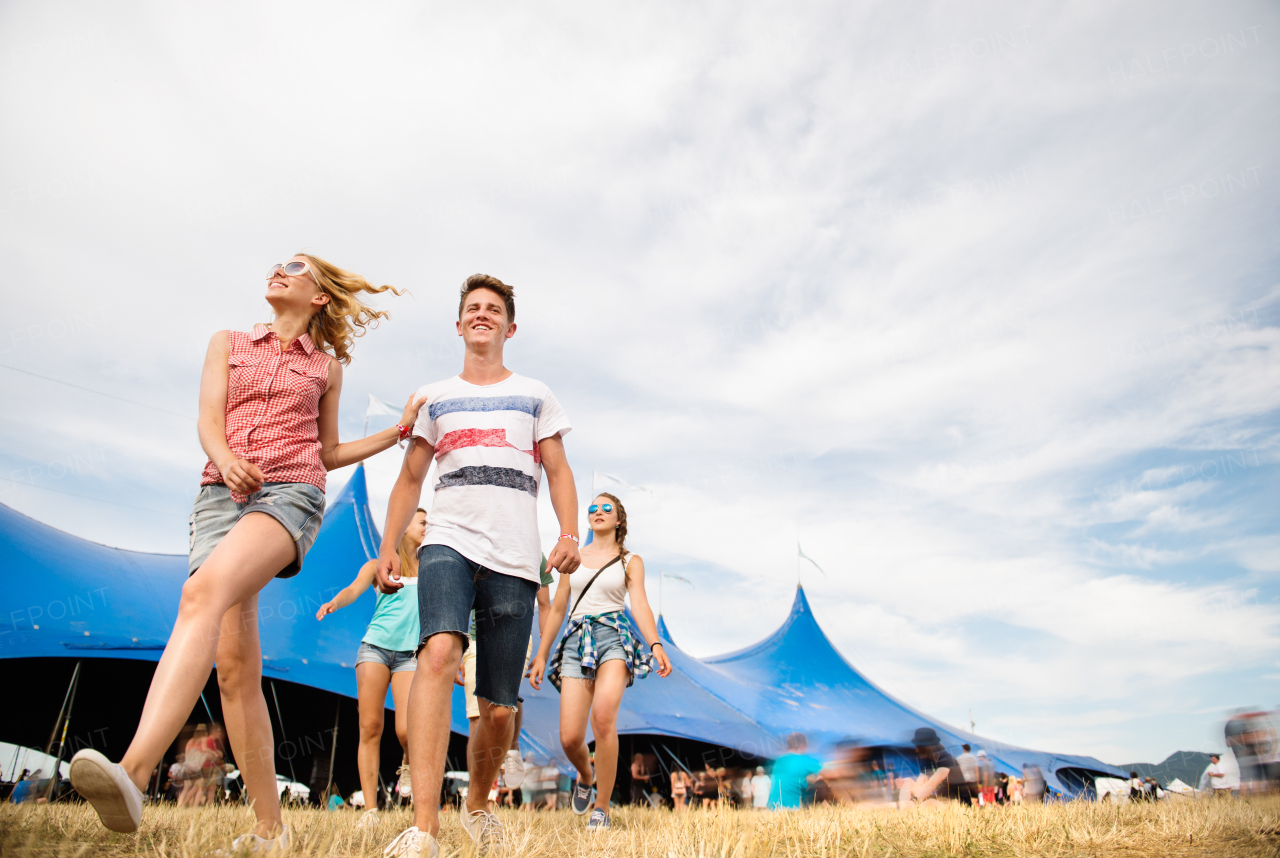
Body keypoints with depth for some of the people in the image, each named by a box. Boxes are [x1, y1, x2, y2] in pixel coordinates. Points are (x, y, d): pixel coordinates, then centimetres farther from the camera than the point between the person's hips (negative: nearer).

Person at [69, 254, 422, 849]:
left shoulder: (325, 367, 17)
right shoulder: (228, 343, 21)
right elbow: (209, 419, 7)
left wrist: (398, 430, 15)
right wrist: (226, 459, -15)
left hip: (290, 493, -2)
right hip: (221, 494, 3)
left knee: (203, 593, -33)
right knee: (234, 665, -5)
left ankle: (133, 773, -45)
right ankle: (269, 829, 1)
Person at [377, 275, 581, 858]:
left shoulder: (534, 395, 16)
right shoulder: (435, 397, 18)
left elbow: (558, 472, 11)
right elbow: (410, 478, 18)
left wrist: (570, 533, -6)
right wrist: (387, 547, 7)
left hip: (515, 558, 0)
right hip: (448, 542, 0)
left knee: (498, 708, 3)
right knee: (439, 652, -29)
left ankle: (476, 804, 30)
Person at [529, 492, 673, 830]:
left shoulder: (630, 561, 11)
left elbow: (640, 604, -3)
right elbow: (557, 608, 19)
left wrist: (656, 644, -20)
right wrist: (541, 654, 16)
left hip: (613, 637, -2)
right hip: (577, 641, 2)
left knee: (603, 714, -30)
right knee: (570, 738, -9)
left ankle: (602, 809, -12)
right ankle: (586, 775, 28)